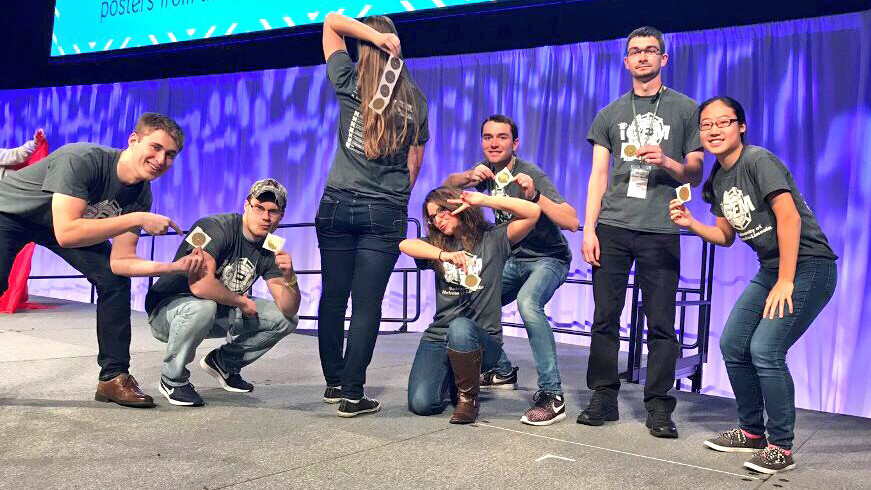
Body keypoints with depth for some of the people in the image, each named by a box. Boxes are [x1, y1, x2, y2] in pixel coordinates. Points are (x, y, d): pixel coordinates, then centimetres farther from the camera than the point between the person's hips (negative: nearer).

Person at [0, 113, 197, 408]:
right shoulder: (81, 159, -36)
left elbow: (119, 262, -20)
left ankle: (114, 377, 0)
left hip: (68, 219, 5)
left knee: (115, 281, -8)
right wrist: (137, 220, -44)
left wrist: (175, 267, -35)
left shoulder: (141, 195, -18)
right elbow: (66, 234, -44)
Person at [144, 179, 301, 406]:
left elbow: (289, 310, -8)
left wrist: (289, 277, -28)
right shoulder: (215, 228, -24)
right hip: (167, 309, -6)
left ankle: (224, 362, 14)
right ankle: (172, 379, -14)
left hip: (220, 315, 7)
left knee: (285, 319, -4)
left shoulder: (270, 251, -3)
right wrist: (241, 301, -22)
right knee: (202, 306, -40)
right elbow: (200, 285, -39)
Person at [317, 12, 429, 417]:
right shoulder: (415, 101, 4)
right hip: (386, 213, 0)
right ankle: (352, 395, 2)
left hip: (337, 205, 1)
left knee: (333, 297, 12)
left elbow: (331, 22, 10)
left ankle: (334, 383, 22)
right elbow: (414, 165, 7)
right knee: (367, 304, 0)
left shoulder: (349, 85, 0)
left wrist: (374, 35, -2)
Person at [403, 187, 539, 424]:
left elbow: (533, 212, -8)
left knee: (460, 327, -38)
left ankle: (468, 397, -13)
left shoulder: (492, 239, 4)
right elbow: (405, 244, -10)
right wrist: (445, 255, -27)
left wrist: (485, 199, -13)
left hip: (483, 338, -3)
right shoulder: (438, 245, 12)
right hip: (438, 336, 3)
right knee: (421, 404, -18)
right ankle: (450, 375, 18)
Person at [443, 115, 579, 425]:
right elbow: (448, 185, -9)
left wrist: (534, 196, -44)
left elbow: (572, 222, -30)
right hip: (514, 260, 8)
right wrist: (470, 176, -30)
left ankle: (551, 395, -31)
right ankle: (503, 371, 21)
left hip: (548, 259, -7)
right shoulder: (489, 170, 0)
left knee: (528, 303, -35)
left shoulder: (530, 174, -21)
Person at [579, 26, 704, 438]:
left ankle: (658, 407, 6)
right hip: (612, 227, 2)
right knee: (605, 317, 1)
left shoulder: (686, 110, 11)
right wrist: (588, 228, 1)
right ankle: (603, 398, 11)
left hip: (660, 231, -2)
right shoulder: (610, 115, 16)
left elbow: (695, 175, 10)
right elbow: (598, 175, 12)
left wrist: (667, 163, -12)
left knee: (661, 323, -2)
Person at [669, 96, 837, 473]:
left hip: (808, 266, -9)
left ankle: (781, 447, -3)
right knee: (732, 346, 6)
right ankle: (752, 431, 24)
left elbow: (789, 217, -22)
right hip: (771, 269, 9)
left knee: (765, 350, -18)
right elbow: (726, 236, 16)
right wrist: (691, 224, -3)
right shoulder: (719, 179, 10)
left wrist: (786, 282, -23)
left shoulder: (758, 160, -14)